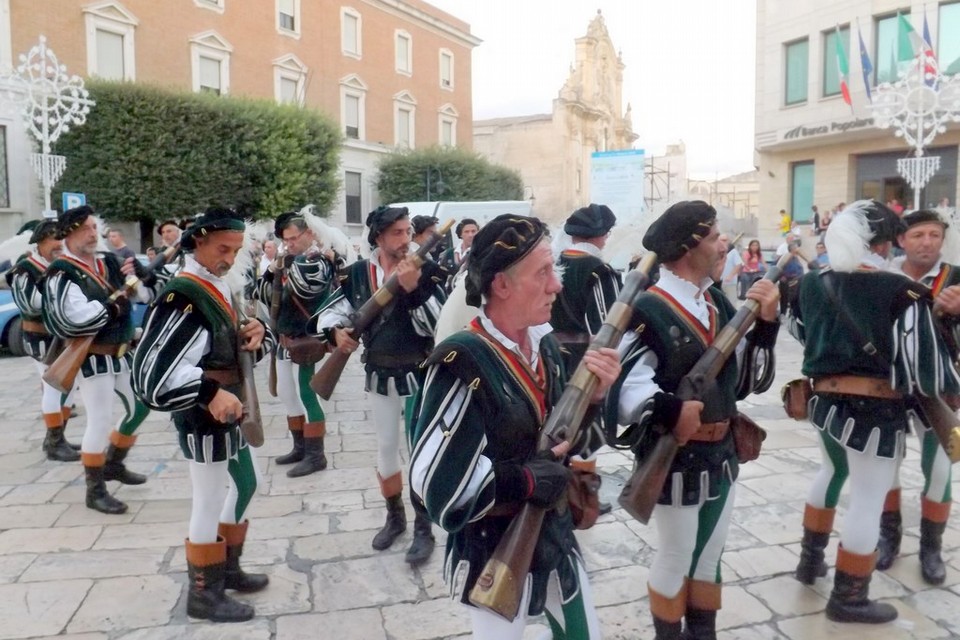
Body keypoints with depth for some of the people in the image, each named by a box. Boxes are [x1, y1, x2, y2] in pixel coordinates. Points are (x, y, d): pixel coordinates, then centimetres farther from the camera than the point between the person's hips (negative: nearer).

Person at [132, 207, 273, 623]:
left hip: (231, 414, 10)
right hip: (203, 420, -10)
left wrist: (256, 335, -5)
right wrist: (210, 393, -34)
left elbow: (238, 345, 17)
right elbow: (150, 370, -29)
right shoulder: (182, 297, -22)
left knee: (245, 486, 22)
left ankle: (229, 569, 40)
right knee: (209, 506, 4)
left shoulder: (221, 288, 8)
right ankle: (204, 594, 23)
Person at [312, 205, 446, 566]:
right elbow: (327, 313, 2)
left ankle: (424, 528, 20)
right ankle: (394, 517, 37)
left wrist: (413, 287, -32)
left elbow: (435, 325, -21)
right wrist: (336, 332, -19)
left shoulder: (426, 270, -12)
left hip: (420, 375, -4)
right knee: (385, 448, 16)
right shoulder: (357, 273, -2)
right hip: (380, 376, 4)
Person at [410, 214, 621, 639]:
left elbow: (568, 440, 6)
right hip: (493, 551, -7)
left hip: (555, 536, 7)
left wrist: (593, 397, -12)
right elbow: (433, 481, -28)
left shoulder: (545, 345, -3)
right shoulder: (462, 364, -26)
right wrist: (525, 479, -24)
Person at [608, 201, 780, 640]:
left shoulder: (719, 303, 5)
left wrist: (765, 324, -5)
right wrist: (671, 411, -31)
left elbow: (749, 379, 6)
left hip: (722, 453, 7)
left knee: (709, 555, 22)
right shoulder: (649, 311, -20)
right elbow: (619, 387, -26)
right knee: (676, 559, 12)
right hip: (676, 459, -7)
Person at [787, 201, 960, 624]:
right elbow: (924, 366, -15)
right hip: (875, 409, -7)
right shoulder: (902, 294, -15)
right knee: (867, 502, 6)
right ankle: (848, 598, 18)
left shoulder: (813, 285, 2)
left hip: (825, 401, 7)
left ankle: (810, 559, 41)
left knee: (831, 472, 29)